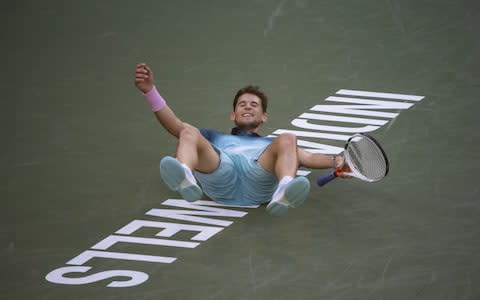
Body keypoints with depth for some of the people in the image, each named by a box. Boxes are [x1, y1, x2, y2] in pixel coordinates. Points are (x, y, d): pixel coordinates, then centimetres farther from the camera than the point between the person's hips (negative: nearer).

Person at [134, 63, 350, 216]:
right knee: (189, 133, -23)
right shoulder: (216, 139, 44)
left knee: (287, 140, -26)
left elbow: (308, 157, 25)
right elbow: (175, 126, 31)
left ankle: (285, 192, -58)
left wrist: (336, 161, 3)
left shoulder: (273, 144, 43)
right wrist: (150, 91, 21)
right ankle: (185, 179, -57)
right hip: (220, 178, 0)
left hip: (259, 184, 0)